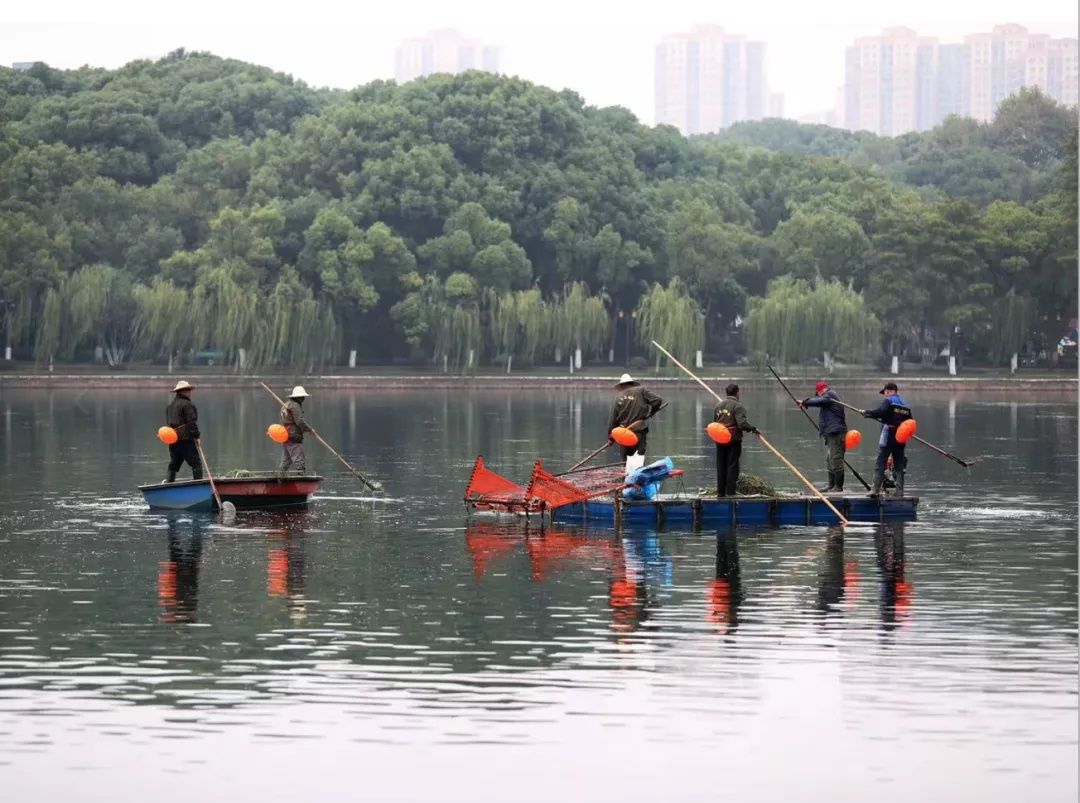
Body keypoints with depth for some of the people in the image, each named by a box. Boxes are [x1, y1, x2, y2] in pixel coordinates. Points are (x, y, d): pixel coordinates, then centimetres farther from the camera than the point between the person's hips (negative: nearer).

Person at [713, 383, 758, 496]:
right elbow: (742, 423, -20)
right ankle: (730, 492, -5)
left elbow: (714, 422, 15)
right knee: (732, 466, -2)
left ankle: (720, 492, 13)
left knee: (721, 466, 10)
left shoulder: (718, 406, 12)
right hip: (734, 439, -6)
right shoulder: (737, 406, -10)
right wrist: (753, 428, -7)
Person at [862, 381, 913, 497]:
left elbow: (880, 412, -22)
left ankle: (876, 489, -10)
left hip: (888, 437, -6)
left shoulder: (888, 401, -5)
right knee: (899, 464, 10)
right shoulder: (905, 405, 16)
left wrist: (866, 413, -10)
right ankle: (899, 491, 7)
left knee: (880, 463, -4)